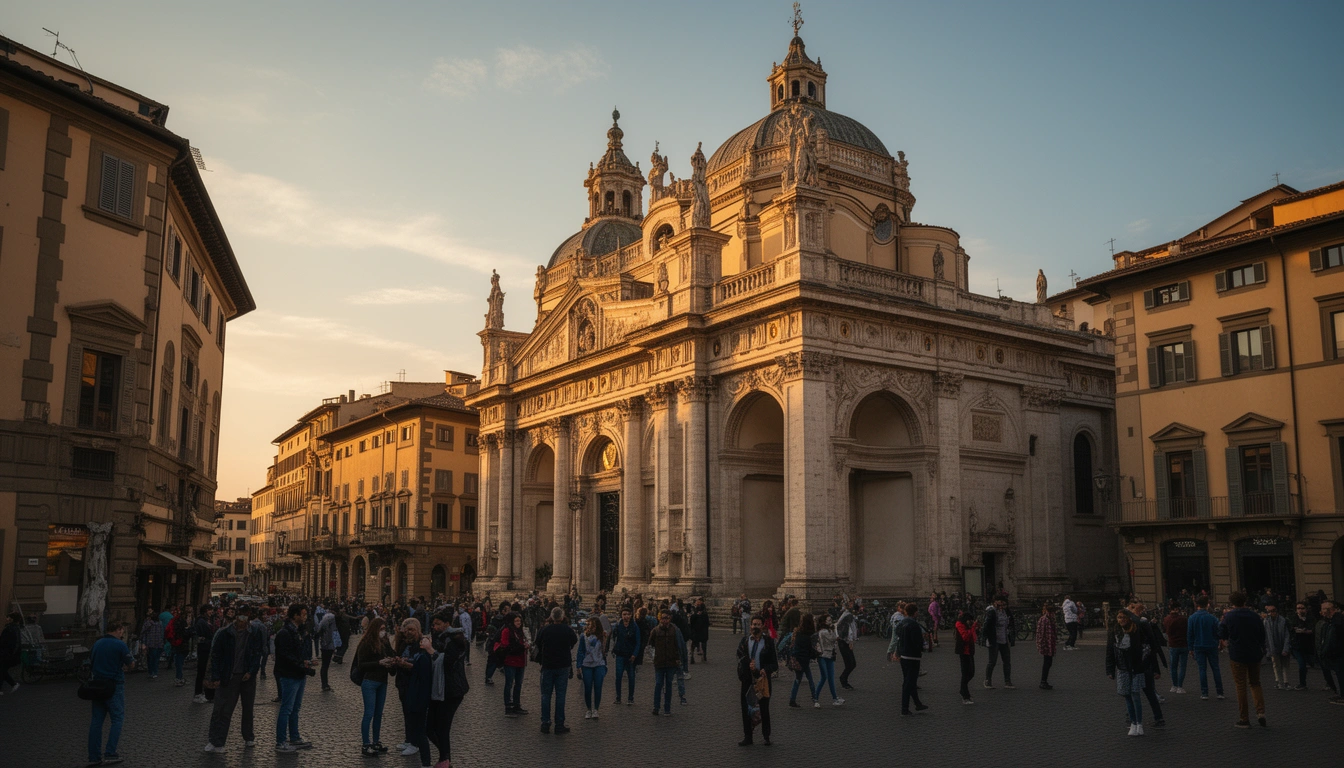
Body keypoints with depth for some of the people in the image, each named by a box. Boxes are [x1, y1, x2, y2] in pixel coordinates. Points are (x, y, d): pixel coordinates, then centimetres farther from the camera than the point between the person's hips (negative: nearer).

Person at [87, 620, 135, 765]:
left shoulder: (96, 644, 9)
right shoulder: (120, 645, -11)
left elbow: (90, 664, 17)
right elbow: (131, 665, -5)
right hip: (114, 686, -6)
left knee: (96, 720, 9)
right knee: (117, 719, 3)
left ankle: (94, 756, 10)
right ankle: (110, 754, -4)